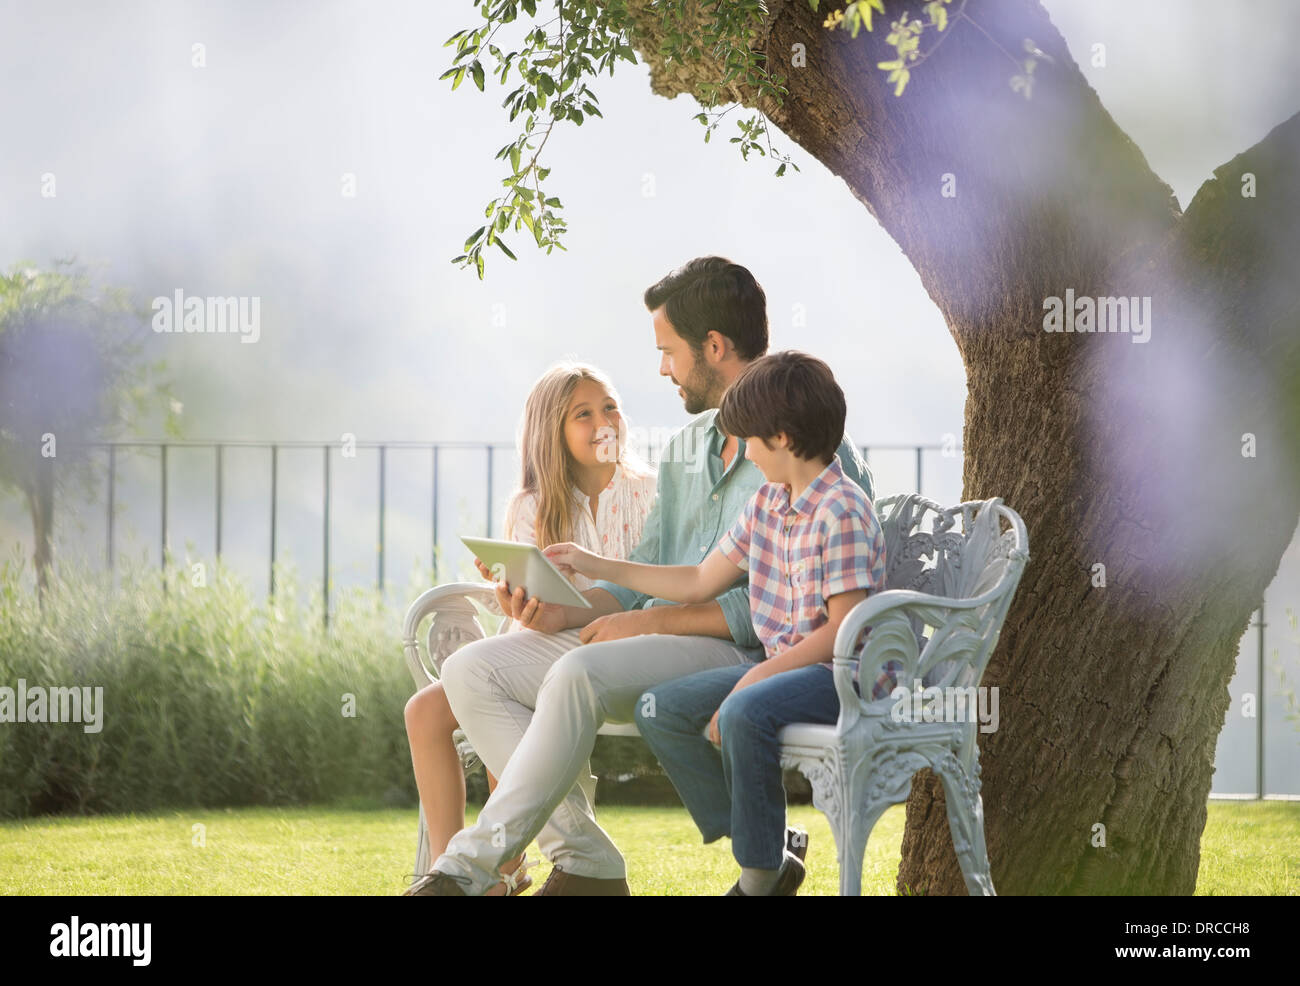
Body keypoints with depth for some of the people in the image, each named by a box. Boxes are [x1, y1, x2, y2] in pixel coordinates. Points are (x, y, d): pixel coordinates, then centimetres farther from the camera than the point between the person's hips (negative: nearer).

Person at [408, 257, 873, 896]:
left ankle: (472, 866, -29)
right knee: (472, 670, -6)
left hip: (744, 655, -9)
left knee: (580, 674, -35)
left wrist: (655, 620, -17)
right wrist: (566, 610, 0)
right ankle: (585, 862, -13)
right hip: (657, 645, 9)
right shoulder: (686, 447, 21)